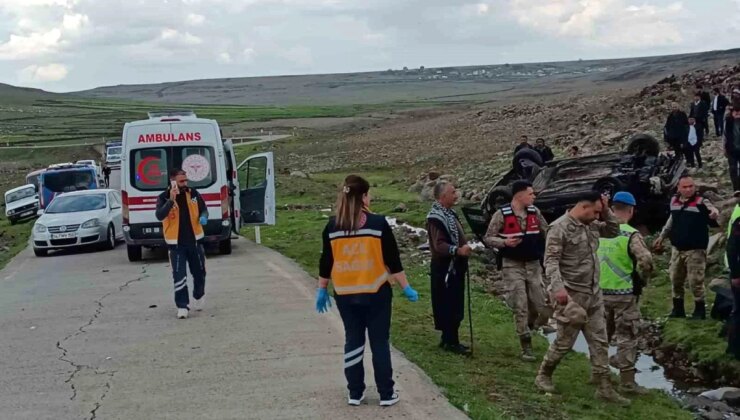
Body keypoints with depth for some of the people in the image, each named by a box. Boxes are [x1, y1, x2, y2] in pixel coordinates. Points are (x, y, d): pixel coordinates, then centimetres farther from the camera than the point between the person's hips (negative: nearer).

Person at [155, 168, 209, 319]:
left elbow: (203, 208, 13)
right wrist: (171, 200, -33)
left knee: (199, 272, 15)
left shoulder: (193, 193, 1)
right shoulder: (164, 197, -9)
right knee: (179, 276, -6)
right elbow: (159, 215, -23)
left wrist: (203, 217, -10)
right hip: (176, 243, -3)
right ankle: (182, 306, 0)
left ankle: (199, 296, 39)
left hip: (194, 241, 4)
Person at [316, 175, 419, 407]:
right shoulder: (378, 223, -10)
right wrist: (406, 287, 2)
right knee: (380, 343, 6)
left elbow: (326, 262, 4)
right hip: (375, 292, -3)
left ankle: (355, 393, 16)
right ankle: (386, 394, 12)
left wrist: (321, 290, 15)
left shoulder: (332, 226, -2)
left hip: (345, 294, 3)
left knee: (353, 341, 12)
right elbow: (393, 260, -7)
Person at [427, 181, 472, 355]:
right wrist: (457, 250, -42)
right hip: (445, 268, -10)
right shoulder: (436, 217, -20)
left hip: (455, 266, 10)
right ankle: (450, 342, 1)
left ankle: (448, 338, 23)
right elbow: (439, 245, -30)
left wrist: (465, 247, 21)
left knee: (455, 306, 14)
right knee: (448, 306, -5)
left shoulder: (449, 213, 14)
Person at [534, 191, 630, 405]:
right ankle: (543, 375, 25)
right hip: (571, 295, -8)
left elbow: (613, 231, 22)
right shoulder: (560, 227, -17)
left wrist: (606, 211, 5)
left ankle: (604, 387, 13)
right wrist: (558, 287, -34)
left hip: (594, 294, 8)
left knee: (599, 342, 8)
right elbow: (551, 260, -22)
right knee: (564, 342, 3)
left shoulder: (592, 224, 8)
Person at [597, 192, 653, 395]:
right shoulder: (631, 235, -15)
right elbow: (646, 261, -26)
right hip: (624, 294, -5)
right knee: (627, 337, 4)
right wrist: (641, 280, -8)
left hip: (600, 292, 5)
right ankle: (627, 381, 7)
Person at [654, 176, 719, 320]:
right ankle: (678, 309, 29)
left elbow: (713, 210, -33)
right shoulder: (674, 201, 3)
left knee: (695, 281, -2)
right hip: (677, 249, 6)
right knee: (676, 280, 14)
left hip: (695, 250, -6)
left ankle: (700, 310, 15)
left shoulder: (701, 202, -14)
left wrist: (714, 213, -57)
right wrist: (661, 237, 21)